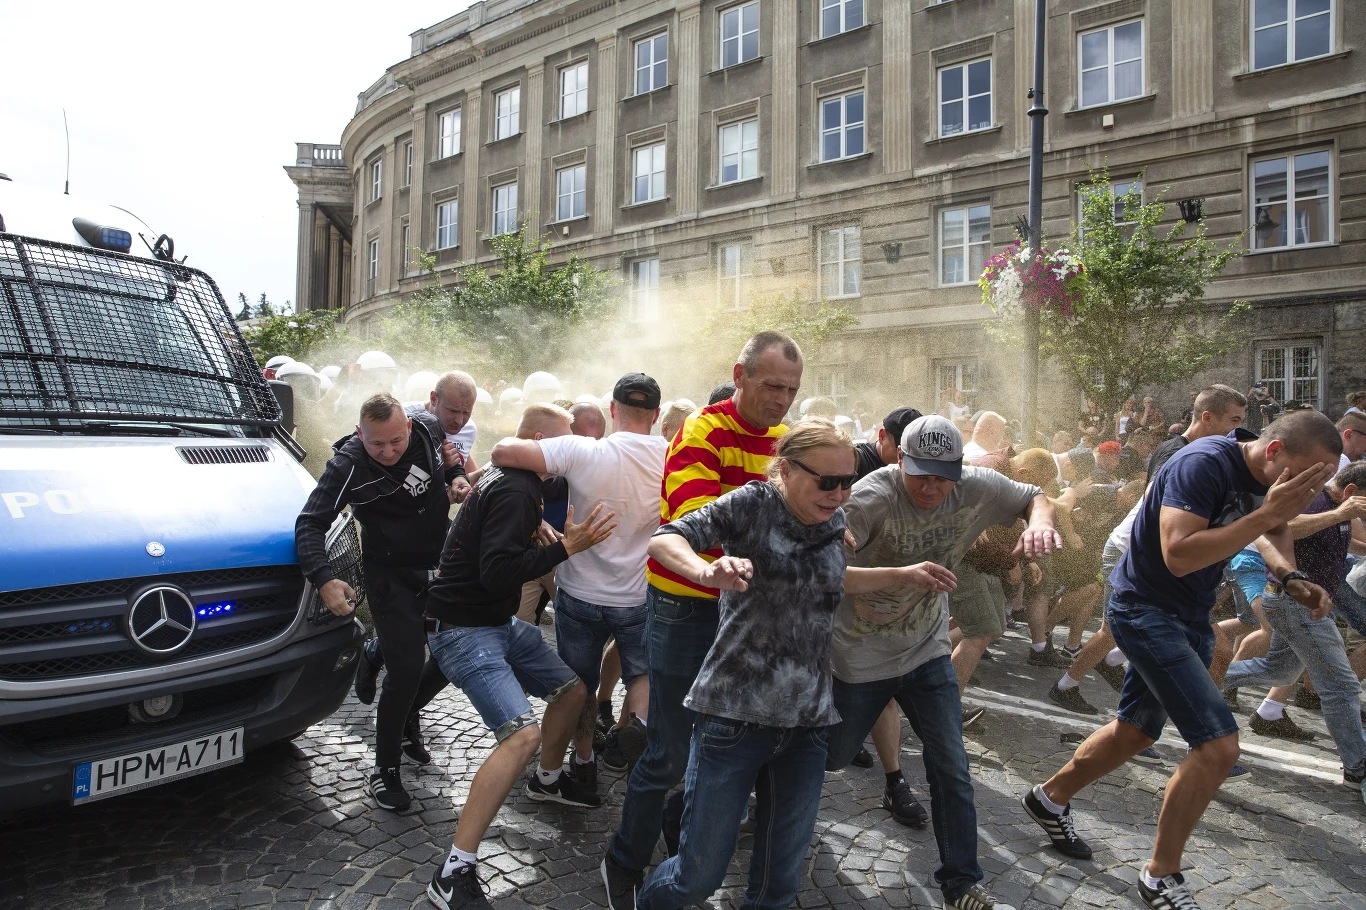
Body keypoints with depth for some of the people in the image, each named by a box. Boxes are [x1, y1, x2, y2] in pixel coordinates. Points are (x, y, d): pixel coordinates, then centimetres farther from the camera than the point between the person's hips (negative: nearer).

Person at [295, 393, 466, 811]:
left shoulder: (429, 429, -10)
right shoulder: (347, 467, -21)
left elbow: (451, 460, 14)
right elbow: (310, 524, -21)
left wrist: (457, 478, -8)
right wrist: (323, 580, -35)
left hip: (439, 566, 5)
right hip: (390, 576, -5)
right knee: (408, 668, -11)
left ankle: (406, 714, 36)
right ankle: (385, 769, 9)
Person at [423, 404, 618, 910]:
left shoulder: (508, 479, 9)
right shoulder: (517, 492, -22)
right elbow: (497, 573, -28)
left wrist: (553, 544, 6)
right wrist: (567, 548, -25)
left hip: (499, 621, 10)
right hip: (463, 630, -10)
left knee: (572, 688, 15)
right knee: (522, 732, -23)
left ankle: (547, 780, 41)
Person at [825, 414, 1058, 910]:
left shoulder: (976, 488, -14)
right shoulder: (871, 496, -28)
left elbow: (1034, 496, 2)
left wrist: (1040, 521, -22)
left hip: (926, 651, 3)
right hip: (860, 657, -3)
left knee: (952, 770, 5)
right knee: (830, 756, 15)